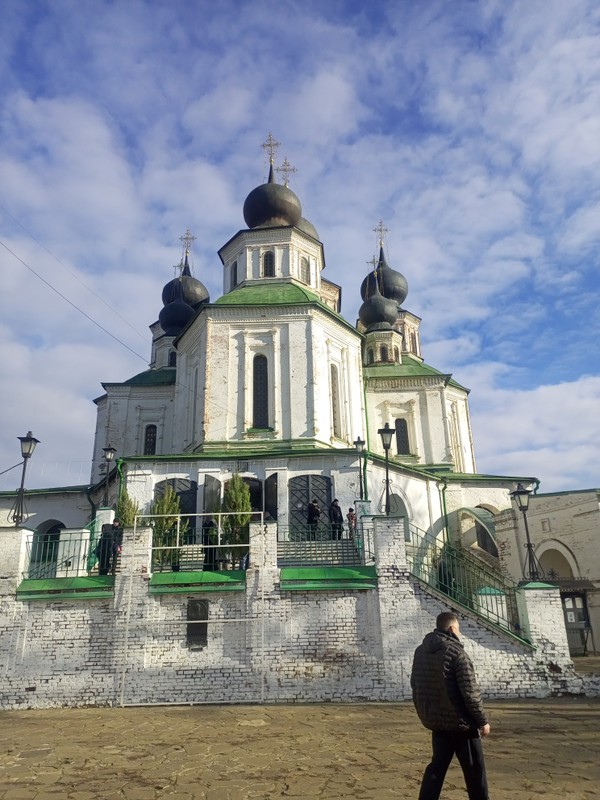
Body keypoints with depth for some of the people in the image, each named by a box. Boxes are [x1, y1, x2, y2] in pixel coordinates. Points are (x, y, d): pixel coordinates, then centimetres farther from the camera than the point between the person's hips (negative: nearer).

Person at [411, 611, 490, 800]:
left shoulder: (420, 652, 5)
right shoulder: (456, 652, -18)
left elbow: (416, 686, 12)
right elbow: (470, 692, -18)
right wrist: (482, 720, -8)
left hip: (436, 721, 7)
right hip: (461, 722, -6)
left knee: (437, 766, 15)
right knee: (474, 769, 10)